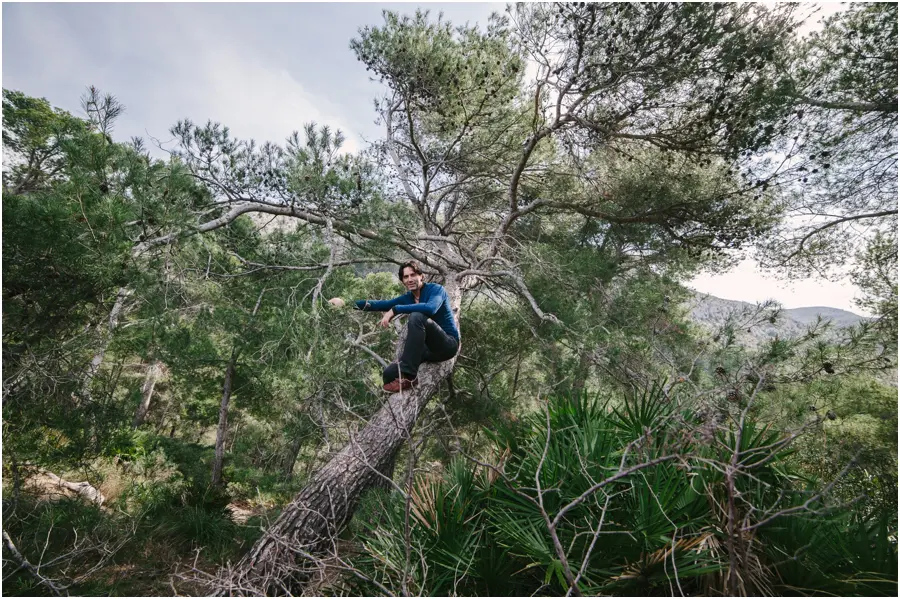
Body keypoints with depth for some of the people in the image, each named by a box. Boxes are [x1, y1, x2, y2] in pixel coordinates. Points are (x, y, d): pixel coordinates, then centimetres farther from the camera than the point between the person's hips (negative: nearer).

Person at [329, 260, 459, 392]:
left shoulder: (435, 289, -10)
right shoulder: (407, 298, 9)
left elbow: (431, 308, -32)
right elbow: (382, 304, 4)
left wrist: (395, 310, -30)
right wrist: (348, 303, -6)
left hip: (448, 344, -5)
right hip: (429, 347, 5)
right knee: (389, 374, -16)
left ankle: (408, 375, -31)